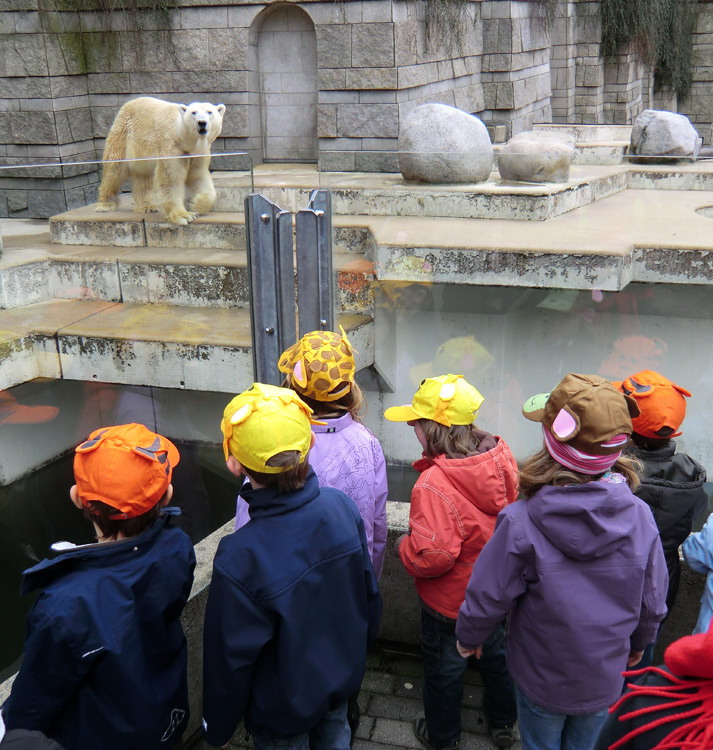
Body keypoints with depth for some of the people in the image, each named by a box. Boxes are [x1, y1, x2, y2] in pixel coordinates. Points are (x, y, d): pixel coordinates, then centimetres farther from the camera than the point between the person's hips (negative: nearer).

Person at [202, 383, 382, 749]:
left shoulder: (239, 559, -37)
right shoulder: (342, 506, -22)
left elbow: (229, 660, -23)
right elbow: (369, 592, -6)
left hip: (283, 709, -4)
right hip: (343, 680, 4)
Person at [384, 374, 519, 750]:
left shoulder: (434, 485, -37)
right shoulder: (500, 458, -13)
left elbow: (432, 554, -37)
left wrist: (405, 546, -17)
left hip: (450, 604, -6)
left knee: (443, 669, 19)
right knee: (494, 652, 30)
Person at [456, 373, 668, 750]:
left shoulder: (521, 521, -29)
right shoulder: (640, 516, -20)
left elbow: (488, 596, -17)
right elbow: (653, 602, -6)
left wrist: (468, 637, 5)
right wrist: (637, 644, 15)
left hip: (542, 676, -2)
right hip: (606, 677, 2)